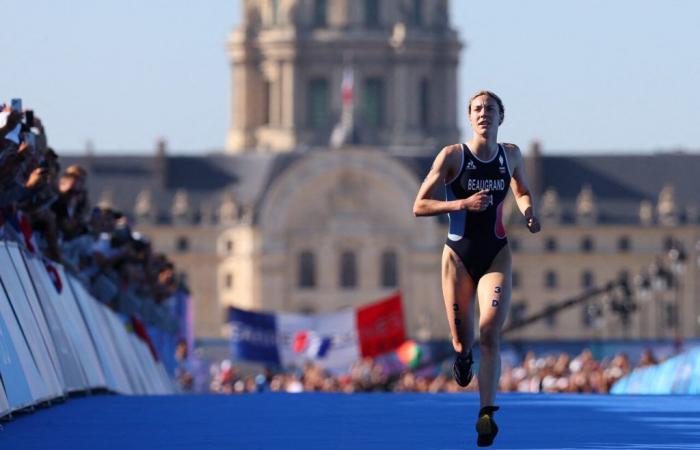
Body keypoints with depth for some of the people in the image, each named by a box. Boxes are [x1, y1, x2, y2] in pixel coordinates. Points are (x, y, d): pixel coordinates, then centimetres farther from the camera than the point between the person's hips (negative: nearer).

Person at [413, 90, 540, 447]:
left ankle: (486, 413, -21)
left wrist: (528, 213, 2)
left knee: (490, 333, -18)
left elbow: (522, 192, 24)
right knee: (462, 341, 4)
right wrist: (462, 204, -20)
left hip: (496, 255, 1)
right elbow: (419, 206, -8)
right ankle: (462, 355, 44)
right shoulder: (452, 156, -7)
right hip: (459, 256, -1)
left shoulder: (511, 155, 4)